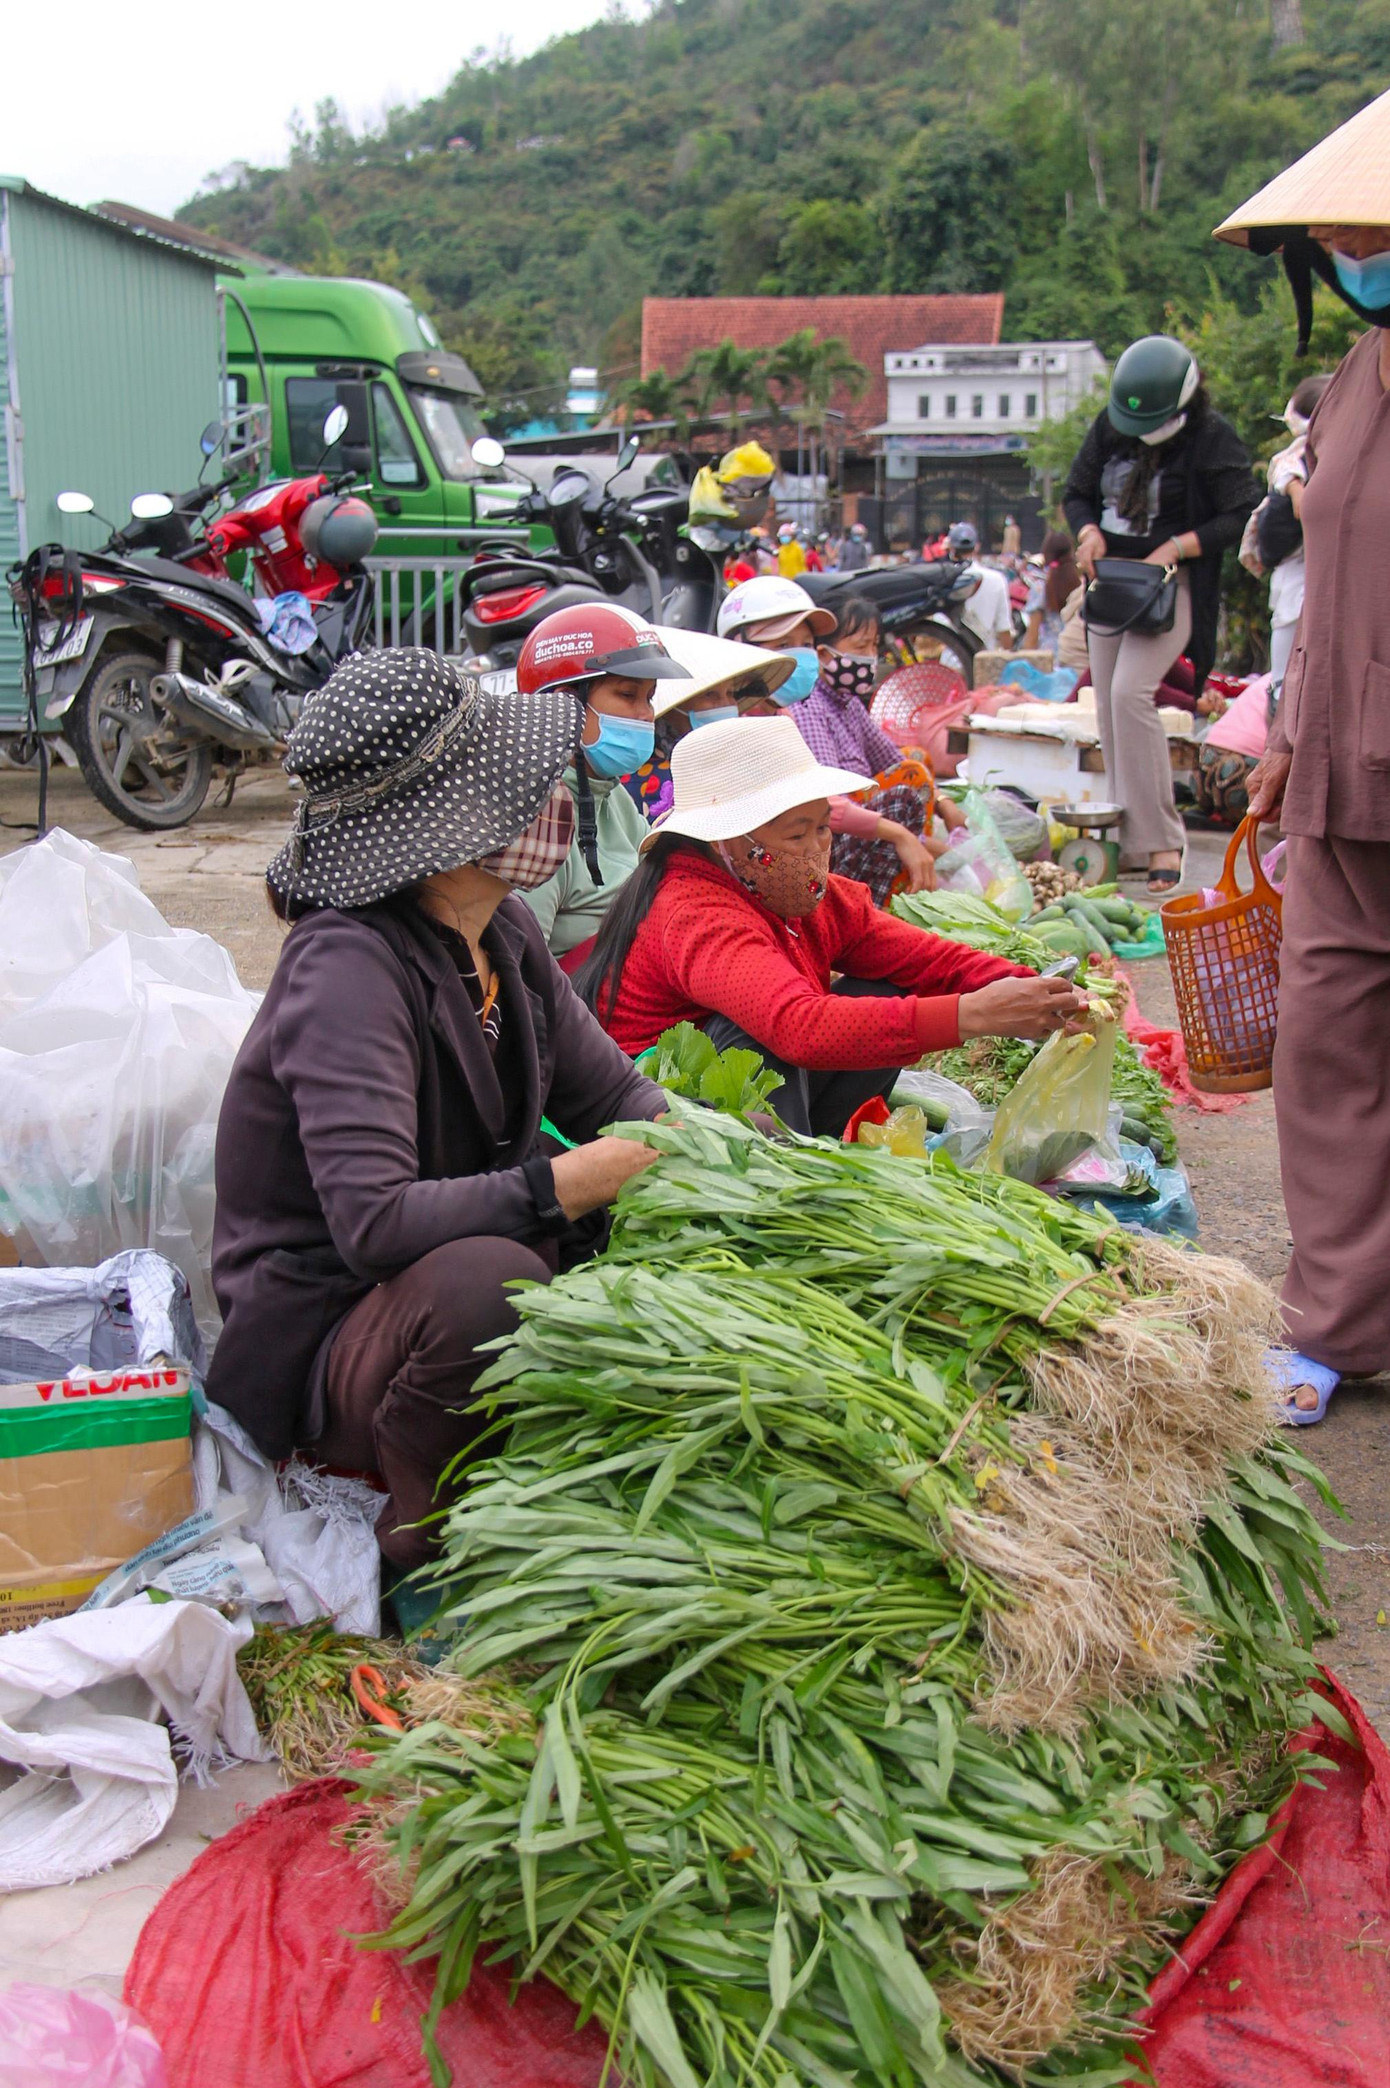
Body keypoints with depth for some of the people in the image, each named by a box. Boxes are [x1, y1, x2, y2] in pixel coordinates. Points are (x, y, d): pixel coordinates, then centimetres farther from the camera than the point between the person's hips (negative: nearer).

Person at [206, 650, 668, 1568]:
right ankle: (430, 1529, -11)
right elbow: (373, 1223, -34)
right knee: (486, 1278, -40)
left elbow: (612, 1092, 11)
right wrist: (564, 1183, -36)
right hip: (327, 1351, -8)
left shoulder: (501, 931, 2)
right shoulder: (347, 969, -25)